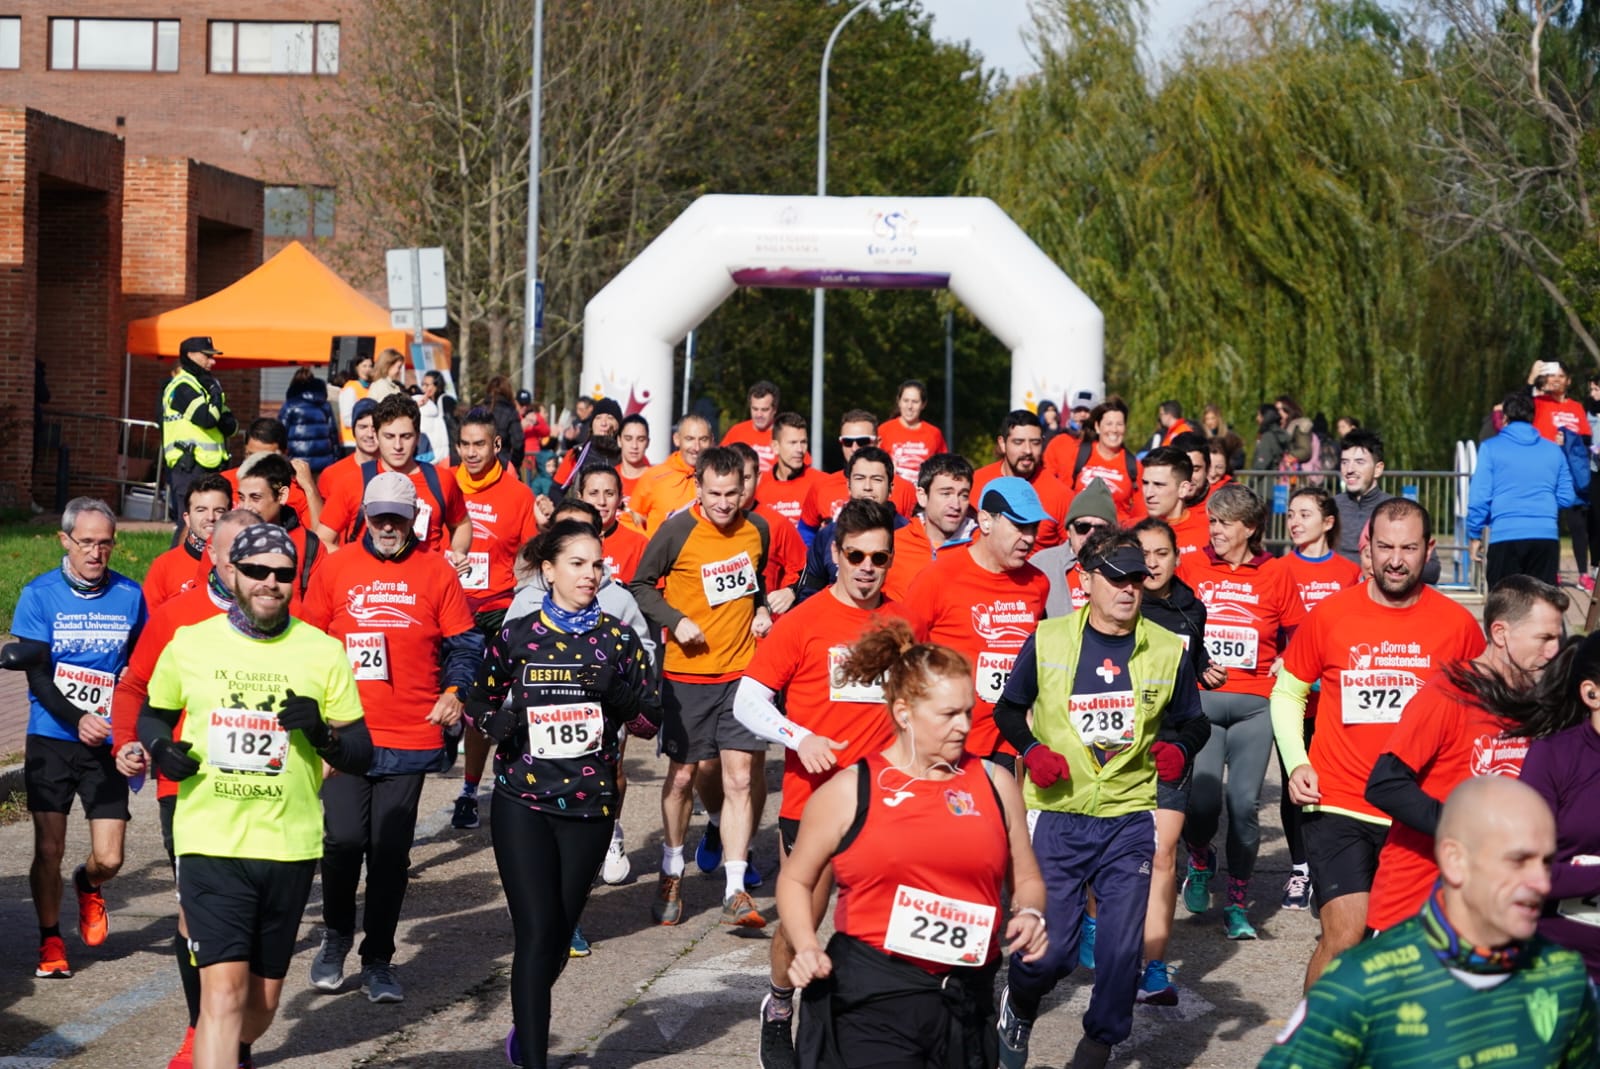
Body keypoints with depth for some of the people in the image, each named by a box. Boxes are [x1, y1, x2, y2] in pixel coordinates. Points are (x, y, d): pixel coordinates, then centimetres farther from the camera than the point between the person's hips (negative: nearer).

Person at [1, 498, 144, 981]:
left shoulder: (130, 596, 1)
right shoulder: (39, 594, -4)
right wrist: (76, 720, -21)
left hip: (106, 745, 1)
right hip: (51, 741, -1)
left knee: (108, 859, -2)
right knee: (49, 850, -1)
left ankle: (88, 886, 33)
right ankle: (50, 941, 19)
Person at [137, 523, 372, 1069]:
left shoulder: (324, 652, 2)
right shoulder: (189, 643, 3)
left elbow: (360, 756, 5)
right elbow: (153, 714, 19)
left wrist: (322, 733, -16)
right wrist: (160, 747, -3)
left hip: (291, 846, 2)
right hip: (210, 843, -2)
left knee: (262, 1002, 13)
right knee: (225, 990, -16)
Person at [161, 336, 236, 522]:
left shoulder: (208, 384, 21)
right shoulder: (182, 386, -8)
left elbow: (231, 426, 17)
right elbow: (206, 418, -22)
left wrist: (228, 422, -6)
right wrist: (216, 395, -5)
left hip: (209, 467, 9)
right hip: (189, 466, -9)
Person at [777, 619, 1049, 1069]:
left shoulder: (994, 782, 8)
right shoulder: (848, 792, 0)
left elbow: (1026, 879, 17)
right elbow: (796, 879, 9)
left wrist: (1030, 915, -3)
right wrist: (806, 948, -5)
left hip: (967, 1002, 3)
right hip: (868, 998, -3)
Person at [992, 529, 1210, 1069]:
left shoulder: (1168, 650, 1)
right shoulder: (1047, 640, -2)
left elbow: (1193, 720, 14)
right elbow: (1008, 708, 10)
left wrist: (1180, 749, -7)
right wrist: (1031, 750, -8)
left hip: (1129, 819, 1)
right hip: (1057, 816, -1)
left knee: (1122, 948, -3)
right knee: (1050, 948, -3)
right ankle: (1017, 1009, 31)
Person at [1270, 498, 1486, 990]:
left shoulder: (1457, 624, -1)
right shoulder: (1330, 615, -2)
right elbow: (1287, 692, 11)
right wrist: (1296, 762, -3)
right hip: (1338, 807, -1)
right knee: (1344, 936, -12)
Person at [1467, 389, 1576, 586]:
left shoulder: (1491, 448, 1)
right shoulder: (1554, 450, 10)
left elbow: (1479, 497, -3)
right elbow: (1567, 498, 13)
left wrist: (1474, 535, 7)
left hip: (1505, 535, -3)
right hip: (1547, 536, 3)